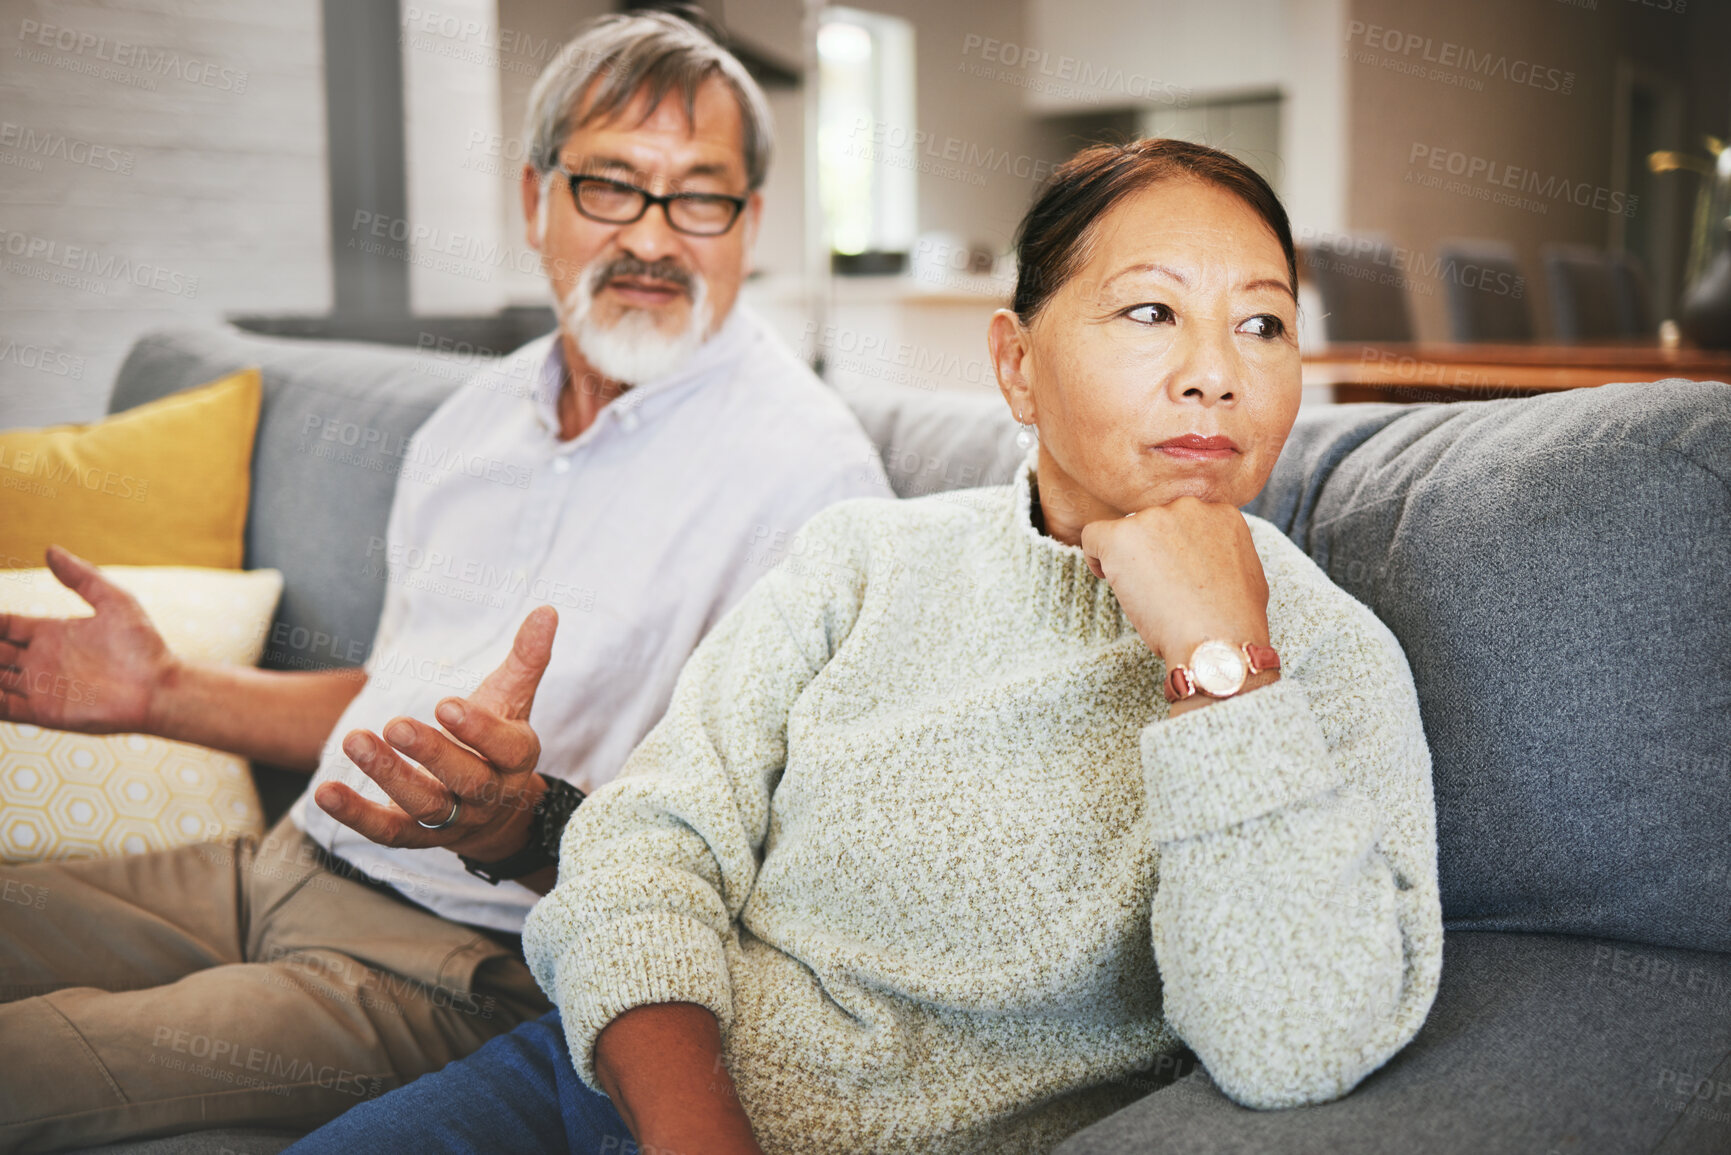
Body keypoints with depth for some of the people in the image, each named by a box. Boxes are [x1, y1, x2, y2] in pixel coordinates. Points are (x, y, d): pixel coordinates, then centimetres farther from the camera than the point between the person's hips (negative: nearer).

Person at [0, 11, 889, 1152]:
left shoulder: (803, 468, -15)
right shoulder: (477, 420, 11)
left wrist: (524, 823, -36)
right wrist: (162, 693, 13)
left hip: (471, 964, -7)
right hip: (279, 872, 8)